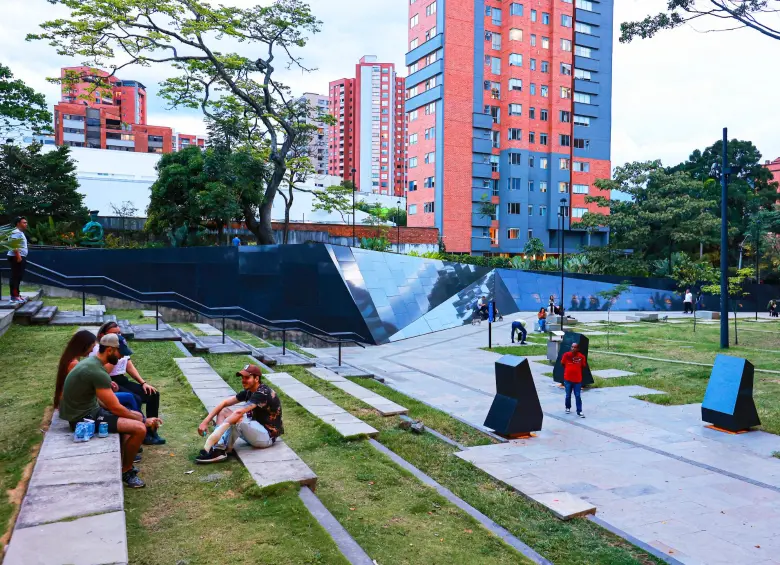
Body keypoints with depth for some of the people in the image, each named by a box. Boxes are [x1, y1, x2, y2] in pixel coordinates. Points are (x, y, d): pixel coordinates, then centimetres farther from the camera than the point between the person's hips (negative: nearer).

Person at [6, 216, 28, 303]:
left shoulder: (20, 232, 20)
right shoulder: (16, 232, -13)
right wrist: (18, 255, -28)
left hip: (21, 257, 11)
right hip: (16, 258, -11)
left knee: (18, 277, 14)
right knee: (15, 277, -10)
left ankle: (17, 294, 22)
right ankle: (14, 296, -10)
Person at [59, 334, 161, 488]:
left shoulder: (92, 362, 7)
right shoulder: (97, 372, -25)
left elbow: (106, 403, 14)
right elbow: (116, 408, -21)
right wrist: (144, 421, -10)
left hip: (89, 409, 11)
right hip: (84, 418, -10)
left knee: (137, 416, 16)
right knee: (139, 428, -18)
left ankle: (123, 462, 20)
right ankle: (126, 471, 4)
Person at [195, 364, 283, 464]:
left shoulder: (263, 393, -21)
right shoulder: (249, 391, 6)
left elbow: (239, 412, -32)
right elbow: (225, 403, 2)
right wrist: (205, 421, -9)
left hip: (267, 436, -10)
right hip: (256, 429, 10)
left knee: (238, 418, -33)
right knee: (223, 411, 1)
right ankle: (218, 449, -18)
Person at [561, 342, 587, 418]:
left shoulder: (581, 357, -10)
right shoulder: (566, 355, -9)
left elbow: (583, 366, 4)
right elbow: (563, 364, 4)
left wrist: (576, 371, 2)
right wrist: (568, 371, 6)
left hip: (578, 380, -1)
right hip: (567, 379, 1)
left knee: (578, 396, 0)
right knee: (568, 395, 14)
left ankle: (579, 411, 7)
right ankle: (568, 408, 34)